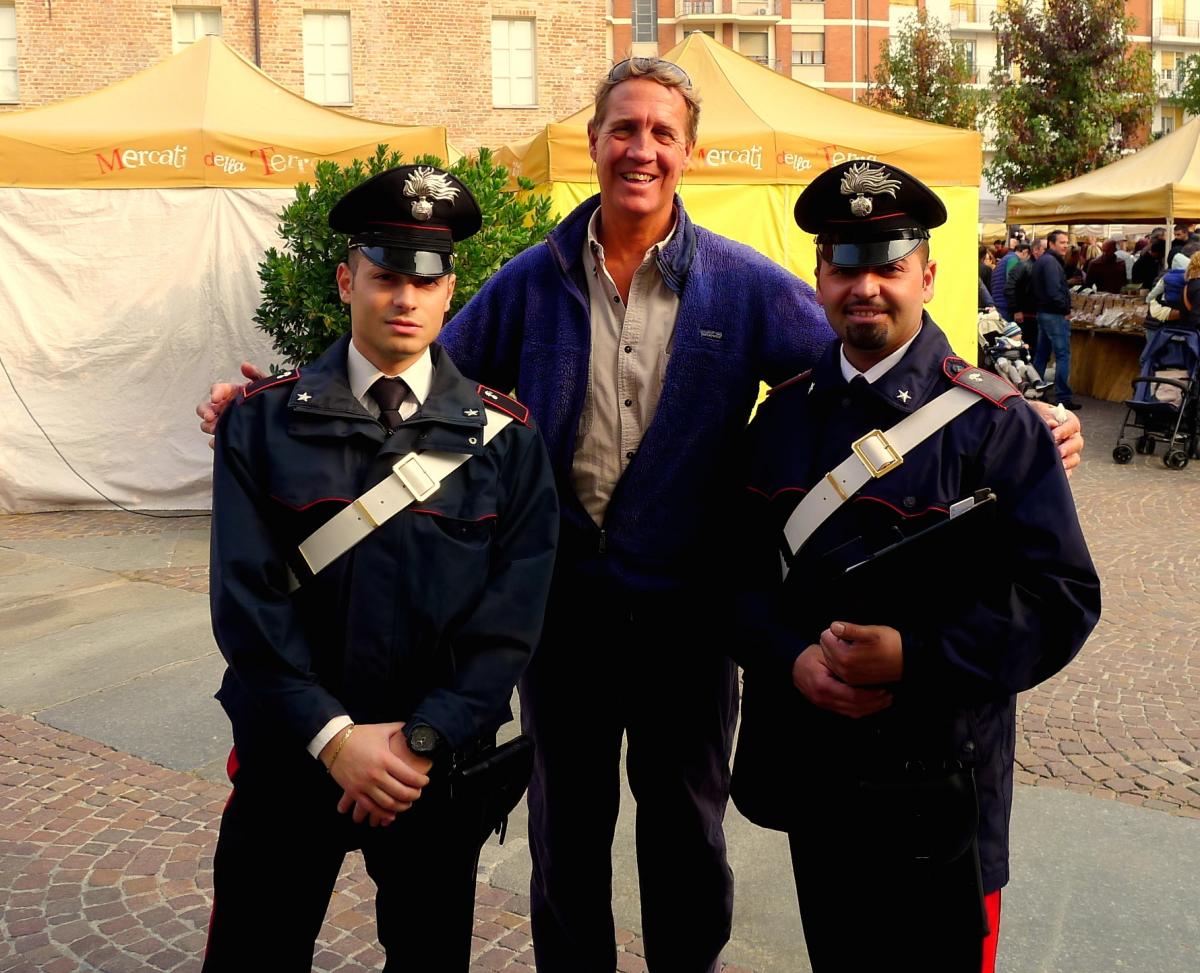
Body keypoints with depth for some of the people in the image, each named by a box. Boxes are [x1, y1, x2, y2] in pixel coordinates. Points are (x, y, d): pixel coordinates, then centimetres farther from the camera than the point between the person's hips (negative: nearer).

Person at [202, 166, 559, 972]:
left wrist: (427, 739, -15)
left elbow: (513, 610, -8)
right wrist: (332, 734, -17)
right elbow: (245, 593, -10)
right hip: (291, 752, 0)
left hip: (443, 762, 1)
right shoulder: (265, 420, -3)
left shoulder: (506, 437, -3)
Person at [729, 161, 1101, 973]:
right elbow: (743, 567, 4)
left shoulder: (994, 423, -10)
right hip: (809, 772, 4)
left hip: (940, 781, -4)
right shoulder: (785, 415, 4)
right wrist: (793, 660, -14)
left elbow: (1062, 598, -14)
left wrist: (914, 659, -24)